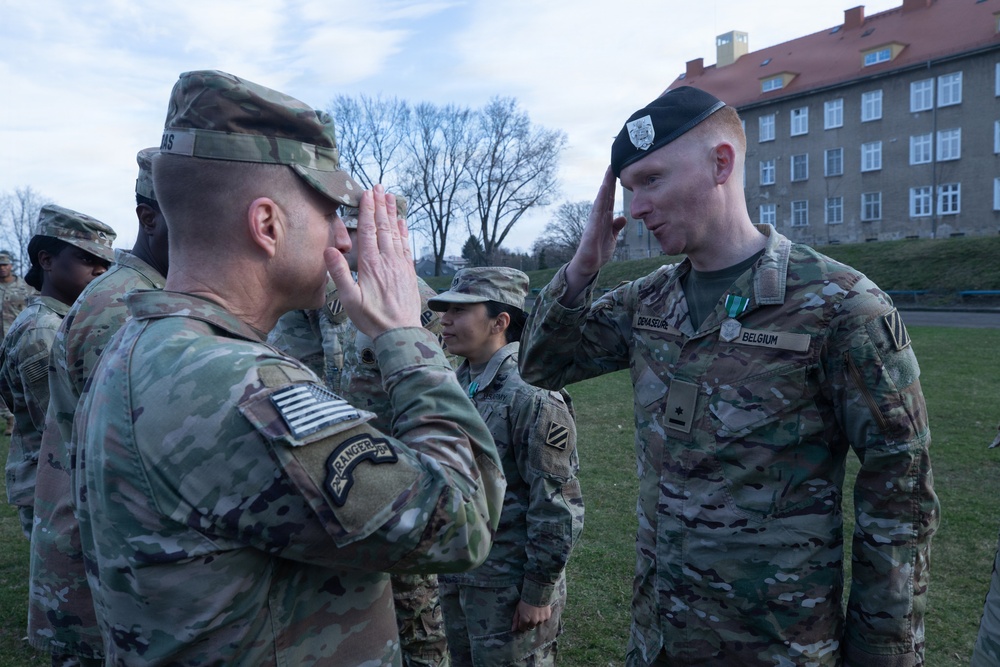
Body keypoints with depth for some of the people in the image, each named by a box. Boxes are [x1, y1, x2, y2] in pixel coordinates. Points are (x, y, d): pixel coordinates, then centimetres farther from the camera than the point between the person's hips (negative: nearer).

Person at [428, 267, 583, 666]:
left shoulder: (533, 396, -21)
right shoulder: (460, 384, 5)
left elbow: (558, 507, -20)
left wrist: (538, 592, -16)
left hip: (511, 586, -7)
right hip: (456, 577, 8)